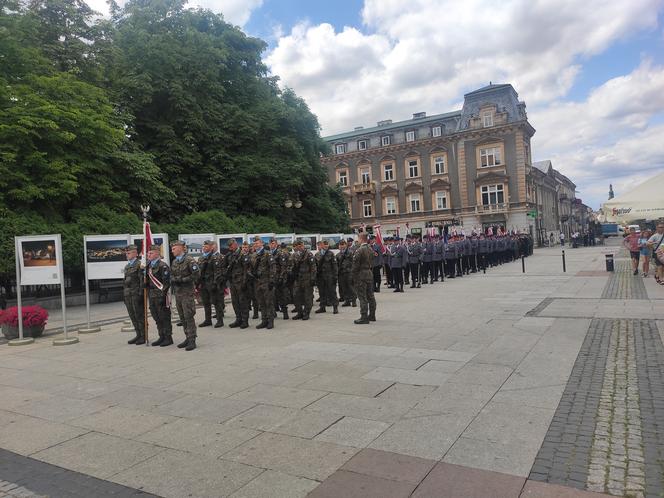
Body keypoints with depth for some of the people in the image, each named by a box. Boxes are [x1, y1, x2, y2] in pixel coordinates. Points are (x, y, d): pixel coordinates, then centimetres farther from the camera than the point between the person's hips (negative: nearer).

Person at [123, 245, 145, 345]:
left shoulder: (139, 264, -7)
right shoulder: (127, 266, 18)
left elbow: (142, 280, -12)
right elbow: (125, 281, 21)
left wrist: (140, 294, -16)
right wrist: (124, 295, 17)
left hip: (136, 294, -8)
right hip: (128, 295, 8)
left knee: (139, 316, -4)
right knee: (133, 316, 9)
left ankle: (143, 336, 3)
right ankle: (138, 335, 17)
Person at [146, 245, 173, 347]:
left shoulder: (163, 265, -12)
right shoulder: (149, 265, 14)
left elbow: (166, 282, -15)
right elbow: (148, 280, 20)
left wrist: (163, 294, -18)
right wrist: (148, 294, 13)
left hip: (160, 295, -8)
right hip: (151, 295, 8)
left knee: (165, 318, -1)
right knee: (157, 318, 14)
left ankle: (168, 338, 7)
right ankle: (162, 337, 23)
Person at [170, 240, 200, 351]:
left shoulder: (189, 260, -9)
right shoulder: (174, 262, 14)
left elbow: (197, 274, -15)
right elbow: (172, 275, 23)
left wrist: (182, 280, -16)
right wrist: (173, 280, 1)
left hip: (187, 292, -7)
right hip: (177, 292, 8)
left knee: (189, 317, -7)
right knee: (182, 317, 11)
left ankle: (192, 340, -2)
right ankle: (188, 338, 21)